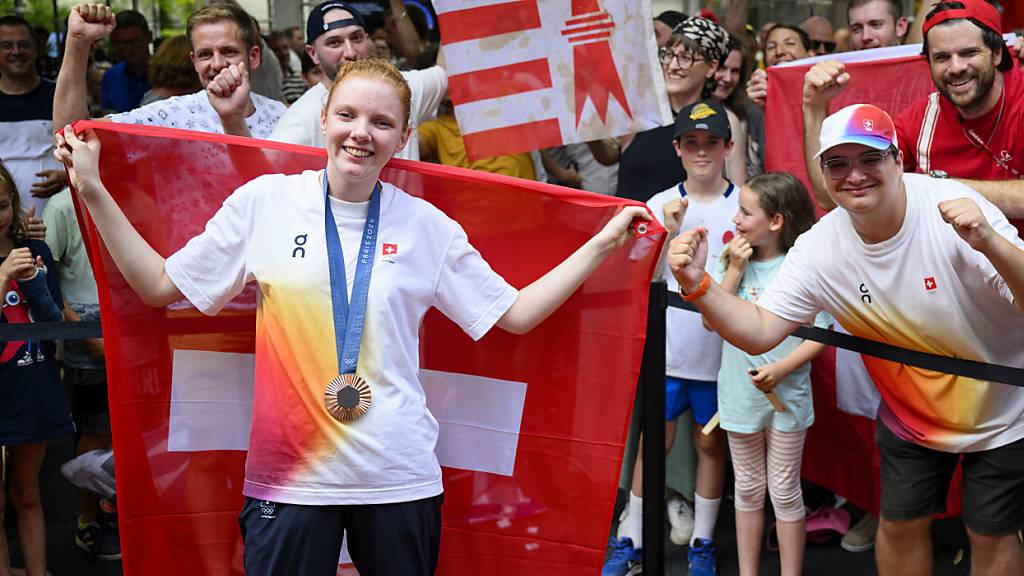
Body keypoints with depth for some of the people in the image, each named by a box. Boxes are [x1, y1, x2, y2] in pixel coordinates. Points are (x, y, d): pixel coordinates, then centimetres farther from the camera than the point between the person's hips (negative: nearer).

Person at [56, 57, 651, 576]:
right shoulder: (264, 201, 0)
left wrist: (602, 244, 2)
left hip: (399, 476, 1)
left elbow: (515, 314, 5)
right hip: (288, 475, 0)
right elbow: (161, 285, 5)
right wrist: (94, 192, 2)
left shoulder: (428, 225, 1)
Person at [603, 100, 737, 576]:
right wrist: (667, 232, -17)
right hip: (669, 348, 1)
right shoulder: (659, 206, 1)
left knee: (711, 444, 12)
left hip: (721, 349, -1)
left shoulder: (743, 206, -3)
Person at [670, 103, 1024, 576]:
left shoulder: (953, 209, -28)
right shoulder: (819, 249, -16)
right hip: (910, 417, 3)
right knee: (900, 525, 14)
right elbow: (759, 333, -16)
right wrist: (698, 286, -32)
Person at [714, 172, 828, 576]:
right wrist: (735, 269, -14)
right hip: (739, 392, 4)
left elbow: (820, 334, -12)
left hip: (786, 394, -3)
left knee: (784, 491, 7)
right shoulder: (732, 261, -1)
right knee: (748, 489, 15)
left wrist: (781, 369, -23)